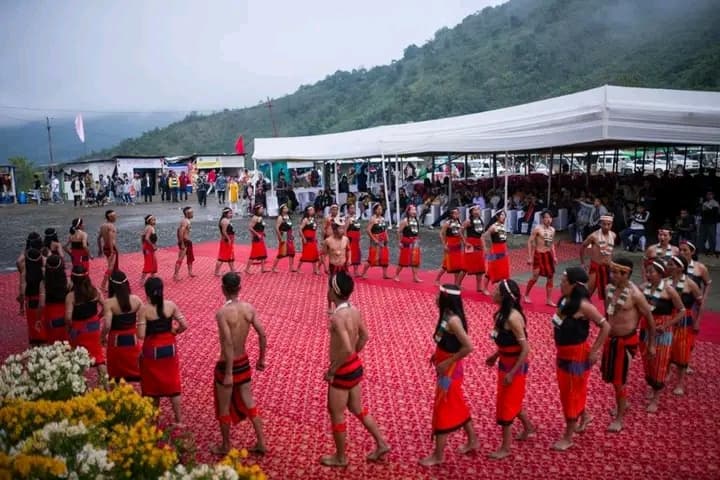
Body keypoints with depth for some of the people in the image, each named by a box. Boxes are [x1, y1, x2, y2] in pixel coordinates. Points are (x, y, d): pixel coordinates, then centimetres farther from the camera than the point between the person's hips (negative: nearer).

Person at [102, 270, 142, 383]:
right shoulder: (136, 299, -9)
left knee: (117, 373, 13)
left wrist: (103, 337, -5)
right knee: (134, 366, 21)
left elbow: (107, 325, -23)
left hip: (116, 340, -3)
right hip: (132, 338, 3)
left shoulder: (109, 303, -19)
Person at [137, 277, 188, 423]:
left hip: (152, 351, -3)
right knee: (172, 382, 16)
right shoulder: (171, 305, -9)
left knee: (153, 384, 15)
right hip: (169, 348, 3)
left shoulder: (144, 309, -18)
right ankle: (178, 418, 22)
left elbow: (141, 335, -20)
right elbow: (184, 326, -8)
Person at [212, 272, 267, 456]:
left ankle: (225, 446, 30)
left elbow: (228, 344, -26)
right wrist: (261, 359, 12)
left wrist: (228, 374, -22)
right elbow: (262, 335, -2)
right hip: (244, 362, 6)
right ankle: (261, 443, 25)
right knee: (249, 403, 19)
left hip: (227, 364, -5)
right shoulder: (249, 308, -5)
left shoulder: (222, 312, -22)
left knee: (224, 408, 14)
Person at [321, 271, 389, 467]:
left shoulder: (337, 317, -27)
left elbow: (347, 349, -33)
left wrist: (331, 371, -20)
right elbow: (364, 337, 14)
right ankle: (381, 444, 33)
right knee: (357, 409, 24)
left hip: (343, 372, -8)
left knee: (336, 414, 12)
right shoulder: (355, 311, 0)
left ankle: (340, 458, 29)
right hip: (356, 366, 8)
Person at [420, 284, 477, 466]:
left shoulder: (453, 320, -26)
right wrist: (437, 355, 4)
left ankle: (438, 455, 16)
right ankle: (472, 441, 39)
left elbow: (468, 347, -28)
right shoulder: (447, 315, 2)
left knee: (442, 409, 3)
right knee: (457, 406, 22)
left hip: (449, 370, -9)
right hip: (446, 368, 9)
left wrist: (448, 362, -22)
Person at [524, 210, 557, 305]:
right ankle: (526, 295, 15)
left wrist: (554, 256, 10)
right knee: (535, 277, -5)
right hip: (539, 254, -6)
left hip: (548, 255, 6)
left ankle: (549, 300, 14)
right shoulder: (537, 229, -12)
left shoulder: (552, 230, 8)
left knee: (550, 277, 5)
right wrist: (530, 257, -15)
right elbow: (529, 242, -11)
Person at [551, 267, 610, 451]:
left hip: (576, 354, -8)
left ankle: (568, 437, 19)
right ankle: (584, 416, 49)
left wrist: (594, 351, -18)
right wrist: (561, 350, 9)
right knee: (567, 390, 23)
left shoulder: (582, 305, -24)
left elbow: (605, 326, -21)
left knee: (571, 393, 5)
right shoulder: (564, 300, -2)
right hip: (563, 352, 8)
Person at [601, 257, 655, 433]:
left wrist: (652, 343, -3)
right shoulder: (609, 288, -4)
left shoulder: (635, 294, -21)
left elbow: (649, 318, -10)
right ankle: (623, 403, 45)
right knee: (609, 375, 20)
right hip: (610, 338, 6)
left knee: (619, 380, 4)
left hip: (626, 341, -6)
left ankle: (619, 418, 22)